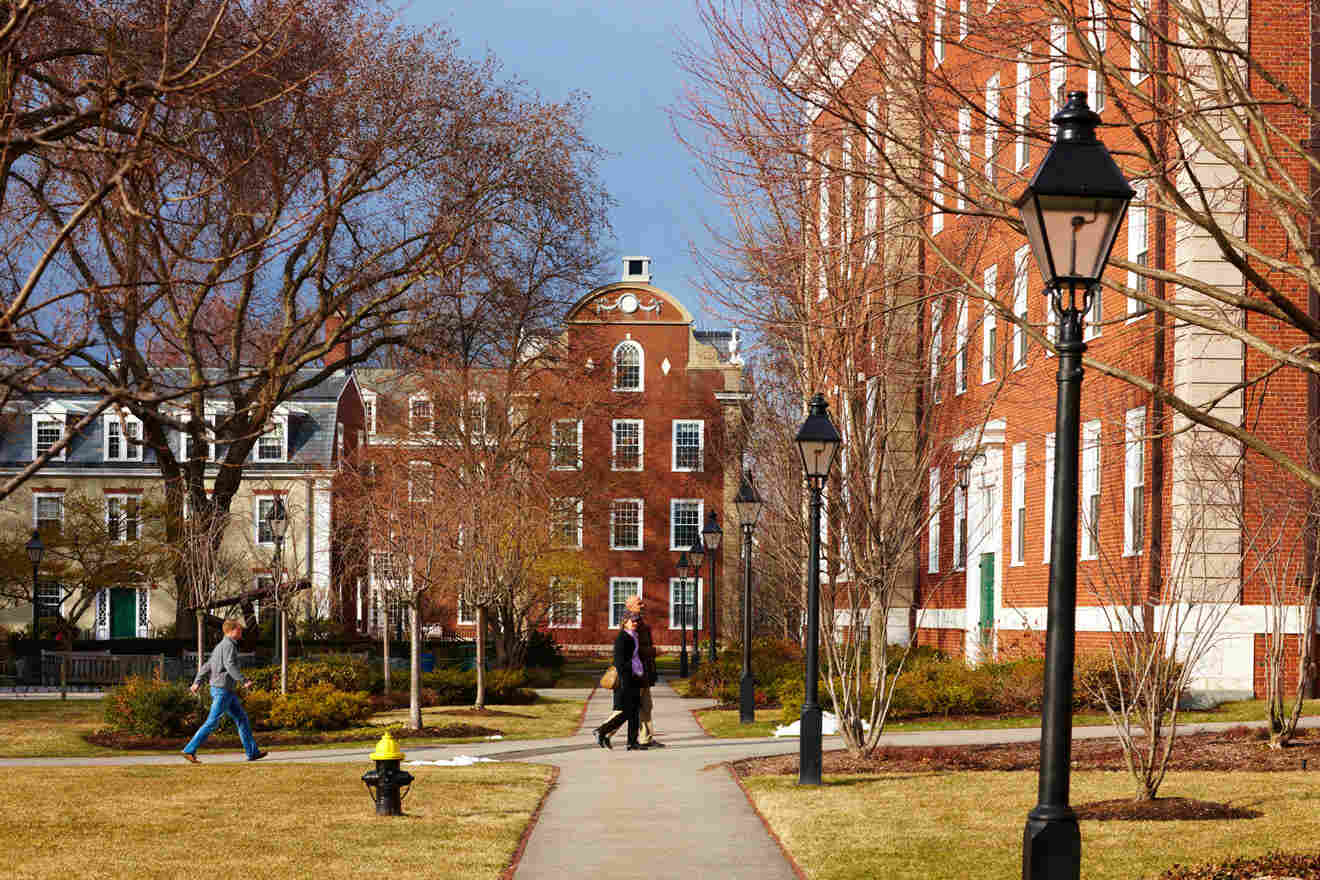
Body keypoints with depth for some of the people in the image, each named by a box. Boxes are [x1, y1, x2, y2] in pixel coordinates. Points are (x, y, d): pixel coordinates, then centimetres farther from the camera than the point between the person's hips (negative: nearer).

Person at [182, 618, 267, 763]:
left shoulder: (220, 646, 19)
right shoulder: (229, 645, -12)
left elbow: (206, 666, 19)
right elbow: (230, 665, -27)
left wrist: (197, 682, 17)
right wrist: (243, 680, -31)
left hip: (228, 691, 10)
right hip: (222, 690, -10)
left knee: (242, 718, 9)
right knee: (212, 722, -8)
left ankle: (252, 752, 9)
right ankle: (189, 750, -6)